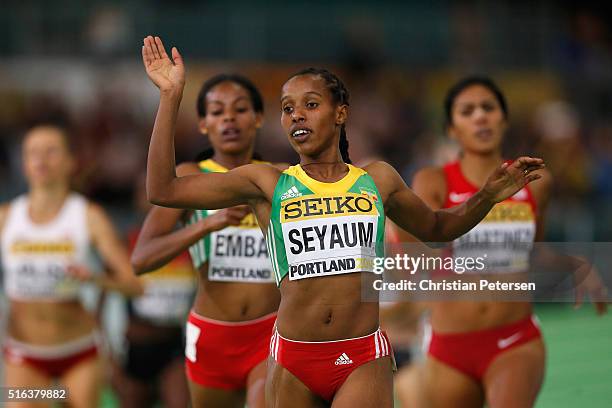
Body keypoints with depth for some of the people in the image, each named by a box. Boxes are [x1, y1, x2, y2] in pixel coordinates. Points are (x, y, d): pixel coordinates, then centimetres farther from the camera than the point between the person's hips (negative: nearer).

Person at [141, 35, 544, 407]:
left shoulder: (377, 179, 10)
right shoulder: (267, 183, 5)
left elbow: (437, 228, 27)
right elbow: (163, 190, -1)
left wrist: (488, 197, 10)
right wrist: (171, 96, -4)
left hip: (364, 360, 0)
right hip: (292, 360, 1)